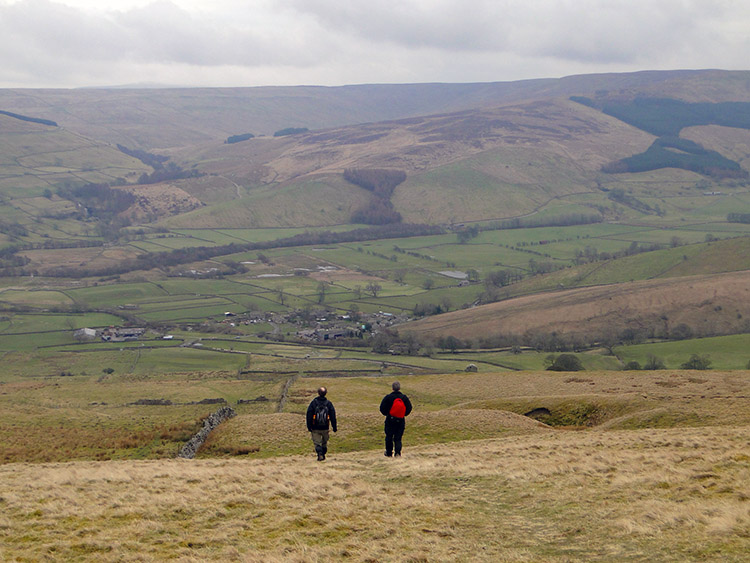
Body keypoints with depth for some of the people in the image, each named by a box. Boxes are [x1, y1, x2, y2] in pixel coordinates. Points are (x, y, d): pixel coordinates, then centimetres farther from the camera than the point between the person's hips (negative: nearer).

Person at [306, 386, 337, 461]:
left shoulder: (313, 402, -7)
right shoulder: (329, 403, -2)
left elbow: (309, 415, -6)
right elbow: (333, 416, 1)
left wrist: (309, 427, -1)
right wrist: (334, 427, 8)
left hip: (315, 428, -2)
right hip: (325, 427, 2)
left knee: (317, 442, 3)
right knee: (325, 442, 21)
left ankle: (320, 454, -17)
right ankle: (323, 455, 25)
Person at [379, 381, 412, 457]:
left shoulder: (388, 397, -8)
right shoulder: (404, 397, -1)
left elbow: (382, 408, -7)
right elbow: (409, 408, 3)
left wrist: (386, 414, 12)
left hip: (390, 420, -2)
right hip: (401, 420, 2)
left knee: (389, 437, 10)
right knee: (398, 438, 5)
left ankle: (389, 453, 17)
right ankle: (397, 452, -10)